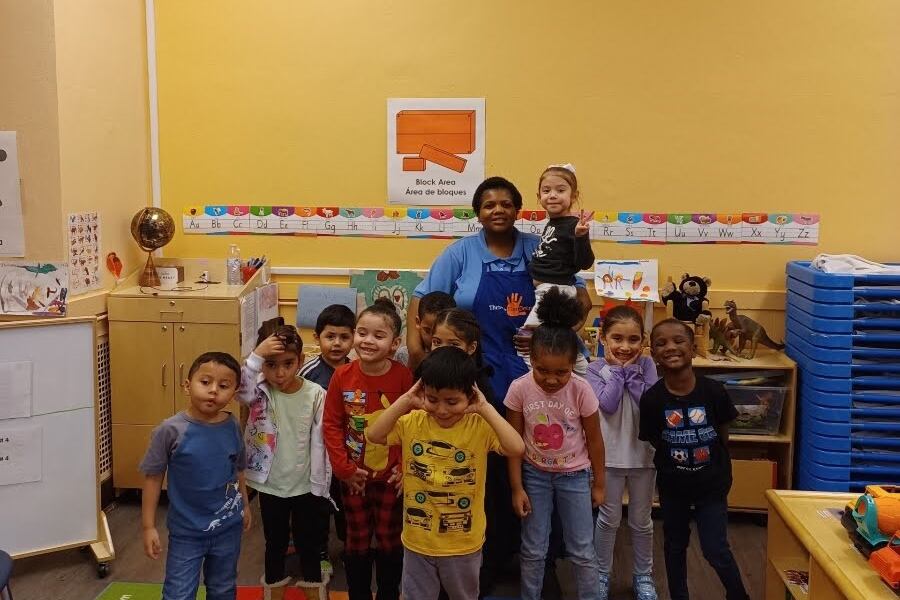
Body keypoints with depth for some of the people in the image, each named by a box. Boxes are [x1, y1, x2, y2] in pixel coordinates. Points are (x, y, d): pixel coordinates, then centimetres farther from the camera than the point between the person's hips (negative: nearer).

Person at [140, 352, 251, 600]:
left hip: (228, 527, 3)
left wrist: (245, 505, 18)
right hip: (186, 531, -3)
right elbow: (153, 478, -10)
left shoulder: (233, 427, -7)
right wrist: (149, 526, -8)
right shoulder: (171, 430, -18)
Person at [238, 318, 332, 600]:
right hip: (271, 485, 1)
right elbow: (236, 388, -36)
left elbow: (320, 444, -9)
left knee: (309, 542, 17)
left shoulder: (316, 395, -14)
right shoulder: (259, 391, -12)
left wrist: (320, 488, -6)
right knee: (275, 543, 19)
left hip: (306, 486, -1)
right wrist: (256, 355, -42)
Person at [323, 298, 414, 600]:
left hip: (391, 475, -1)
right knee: (356, 540, 17)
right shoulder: (342, 376, -11)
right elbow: (332, 425, -5)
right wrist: (344, 468, -9)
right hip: (354, 476, 2)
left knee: (390, 540, 15)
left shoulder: (403, 377, -16)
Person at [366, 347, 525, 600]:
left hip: (463, 542, -1)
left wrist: (485, 409, -28)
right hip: (417, 539, 1)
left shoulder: (480, 426, -16)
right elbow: (374, 436, -15)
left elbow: (516, 448, -30)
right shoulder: (413, 421, -8)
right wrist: (405, 401, -19)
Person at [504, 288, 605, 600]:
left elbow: (594, 439, -6)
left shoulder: (581, 390, -20)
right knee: (533, 550, 11)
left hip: (574, 475, -1)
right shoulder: (519, 389, -19)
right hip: (535, 474, 1)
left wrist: (598, 483, 2)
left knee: (582, 551, 8)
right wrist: (517, 488, -6)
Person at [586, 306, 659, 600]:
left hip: (643, 453, 1)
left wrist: (630, 371, -16)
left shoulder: (646, 365, -4)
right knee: (609, 519, 12)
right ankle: (602, 574, 30)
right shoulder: (596, 369, -8)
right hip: (610, 455, -1)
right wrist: (617, 369, -16)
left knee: (641, 521, 15)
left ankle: (643, 576, 33)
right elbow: (608, 404, -21)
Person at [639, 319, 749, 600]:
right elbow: (654, 441, -5)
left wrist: (719, 468, 3)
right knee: (675, 546, 18)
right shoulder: (651, 398, -18)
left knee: (716, 550, 3)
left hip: (711, 484, -1)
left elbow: (722, 435, -3)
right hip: (672, 485, 1)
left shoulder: (714, 391, -18)